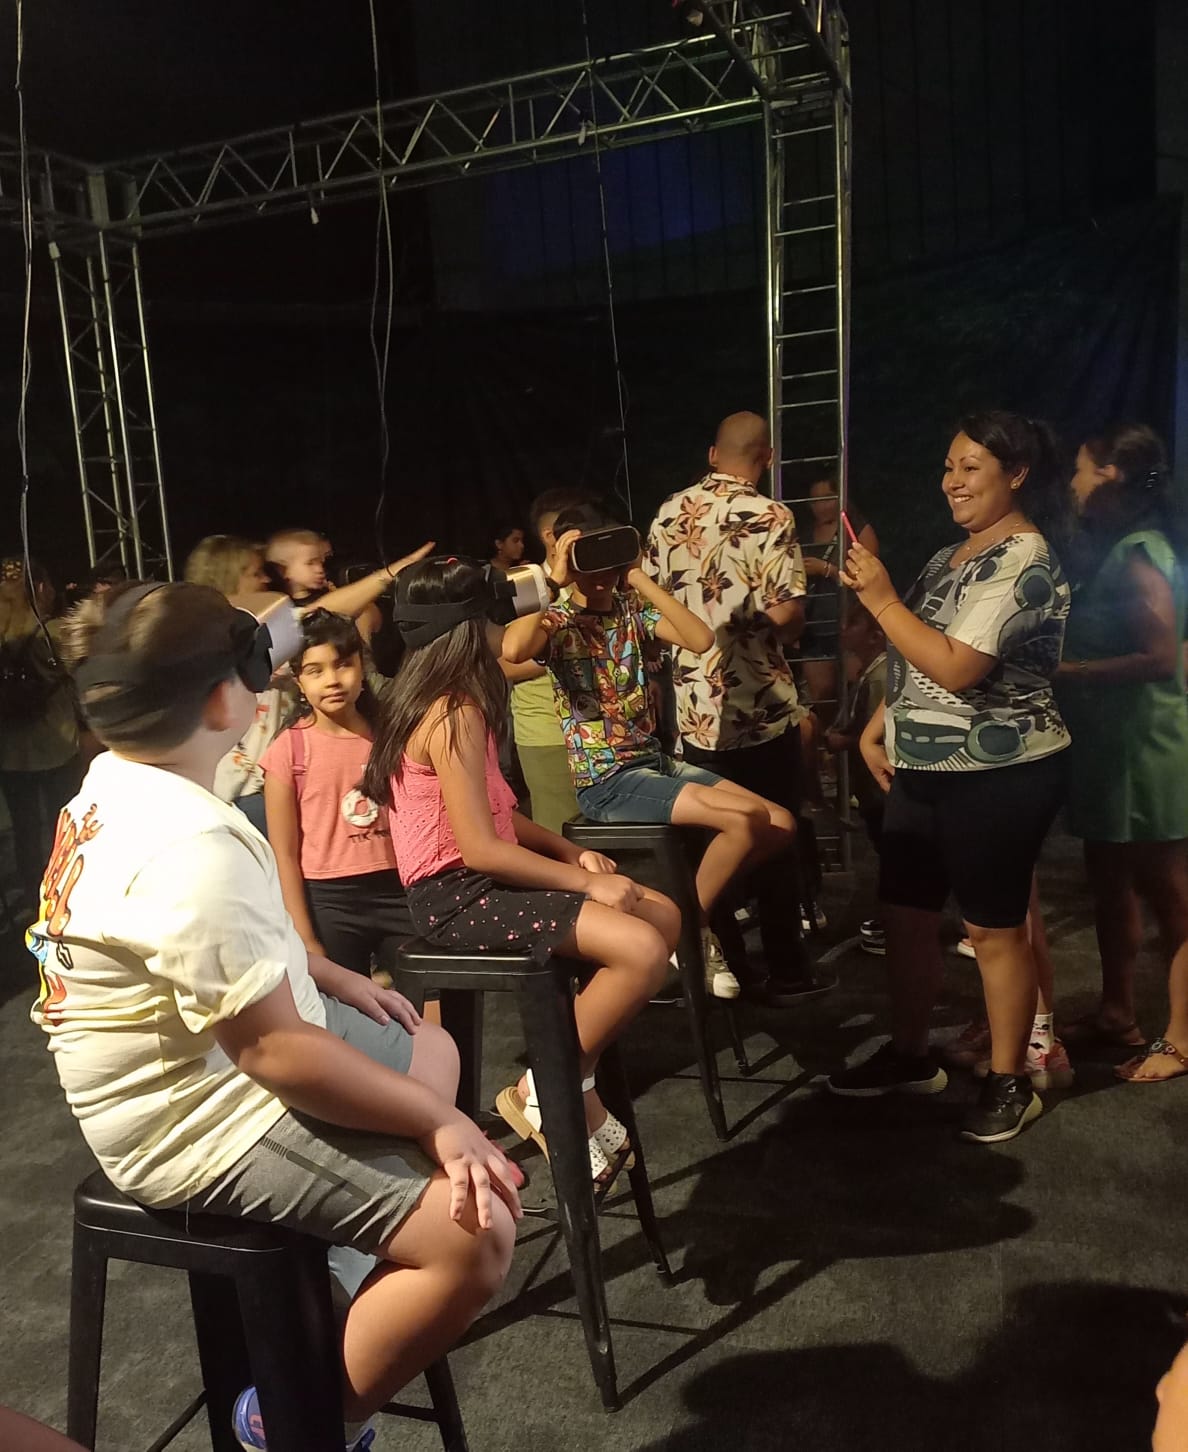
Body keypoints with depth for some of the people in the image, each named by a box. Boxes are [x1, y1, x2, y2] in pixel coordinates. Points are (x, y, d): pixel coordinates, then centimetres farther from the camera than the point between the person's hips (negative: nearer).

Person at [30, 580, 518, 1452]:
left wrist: (334, 979, 13)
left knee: (431, 1052, 24)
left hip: (198, 1059, 11)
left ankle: (386, 1300, 30)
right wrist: (438, 1122, -20)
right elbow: (276, 1051, -29)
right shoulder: (192, 846, -30)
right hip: (203, 1118, -11)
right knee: (476, 1233, -20)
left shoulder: (117, 785, 3)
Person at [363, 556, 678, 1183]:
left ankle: (577, 1088, 8)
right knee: (641, 950, -24)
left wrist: (571, 851, 5)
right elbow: (480, 848, -22)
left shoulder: (444, 705, 13)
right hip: (456, 896, -10)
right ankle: (543, 1092, -4)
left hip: (477, 880, 10)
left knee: (664, 915, 4)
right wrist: (584, 883, -13)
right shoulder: (455, 715, -18)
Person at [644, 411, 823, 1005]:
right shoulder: (769, 516, -10)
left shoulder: (669, 513, 5)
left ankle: (724, 968, 24)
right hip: (760, 707, -4)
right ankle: (784, 972, 17)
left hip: (694, 707, 5)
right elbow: (786, 613, -18)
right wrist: (789, 618, 4)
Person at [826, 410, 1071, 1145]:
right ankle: (910, 1056, 30)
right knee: (906, 914, 13)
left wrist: (881, 598, -22)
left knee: (994, 926, 3)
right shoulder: (950, 557, 13)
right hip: (925, 768, 9)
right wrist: (877, 729, 8)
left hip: (999, 775, -9)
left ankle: (1011, 1081, 21)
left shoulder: (1025, 561, -15)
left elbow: (956, 668, -25)